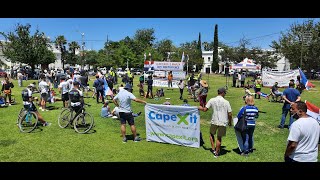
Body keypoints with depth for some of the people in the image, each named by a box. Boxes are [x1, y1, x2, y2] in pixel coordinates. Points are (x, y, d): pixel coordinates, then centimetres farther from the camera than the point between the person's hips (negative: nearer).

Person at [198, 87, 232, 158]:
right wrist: (230, 122, 12)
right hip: (223, 122, 0)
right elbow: (230, 114, -4)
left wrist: (200, 108, 18)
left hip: (214, 121, 0)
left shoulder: (212, 100, -4)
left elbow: (205, 109, -4)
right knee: (219, 137, 12)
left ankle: (213, 149, 22)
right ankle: (216, 153, 21)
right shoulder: (226, 102, -5)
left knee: (212, 134, 24)